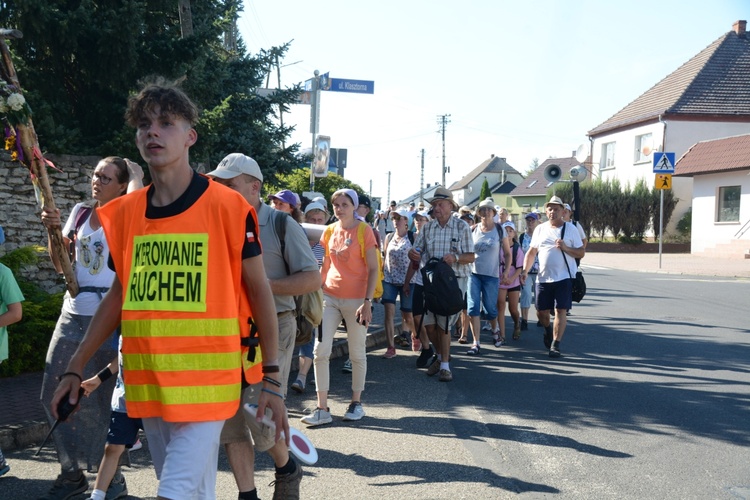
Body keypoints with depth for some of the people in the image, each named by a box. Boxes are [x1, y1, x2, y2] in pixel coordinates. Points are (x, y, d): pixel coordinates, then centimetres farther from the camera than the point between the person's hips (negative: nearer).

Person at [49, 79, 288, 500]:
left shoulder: (228, 206, -8)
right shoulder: (124, 213, 6)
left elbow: (259, 290, -3)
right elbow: (120, 294, 16)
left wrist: (273, 378, -5)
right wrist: (76, 367, 15)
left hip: (206, 382, -5)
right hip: (146, 383, 5)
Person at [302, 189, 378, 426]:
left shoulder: (364, 231, -5)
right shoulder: (330, 231, 8)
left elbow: (373, 269, -7)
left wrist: (367, 301, -14)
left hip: (355, 299, -4)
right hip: (329, 296, 4)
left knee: (357, 353, 7)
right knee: (320, 351, -4)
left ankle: (356, 402, 24)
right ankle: (322, 409, 2)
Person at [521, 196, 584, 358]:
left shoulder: (570, 229, 0)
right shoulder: (540, 229, 8)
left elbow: (581, 253, -1)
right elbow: (531, 252, 10)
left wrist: (565, 248, -18)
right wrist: (525, 270, -2)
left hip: (564, 278, -3)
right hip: (543, 278, 3)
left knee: (560, 310, -6)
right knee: (541, 311, 9)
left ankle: (555, 345, -1)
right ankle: (548, 330, 40)